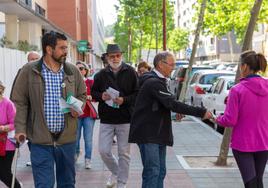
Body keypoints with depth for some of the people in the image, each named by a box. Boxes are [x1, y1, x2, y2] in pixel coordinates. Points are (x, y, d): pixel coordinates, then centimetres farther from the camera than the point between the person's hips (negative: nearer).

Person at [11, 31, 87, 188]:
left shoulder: (73, 71, 5)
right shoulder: (29, 71, -3)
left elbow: (82, 94, 16)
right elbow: (20, 101, -1)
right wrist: (20, 128, -8)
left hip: (67, 137, 4)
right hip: (41, 139, -3)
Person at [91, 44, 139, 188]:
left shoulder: (130, 72, -3)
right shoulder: (101, 74, 5)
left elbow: (138, 93, -4)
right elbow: (93, 92, 12)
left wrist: (124, 100, -19)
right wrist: (101, 96, -10)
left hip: (125, 119, -2)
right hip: (106, 119, 2)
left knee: (124, 153, 5)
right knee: (104, 151, 2)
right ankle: (115, 172, 31)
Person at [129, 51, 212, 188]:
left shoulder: (158, 81, 15)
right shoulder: (153, 83, -18)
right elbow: (173, 103, -25)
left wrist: (176, 111, 4)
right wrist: (201, 112, -24)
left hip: (158, 134, 10)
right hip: (148, 134, -10)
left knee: (160, 172, 12)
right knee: (152, 172, -9)